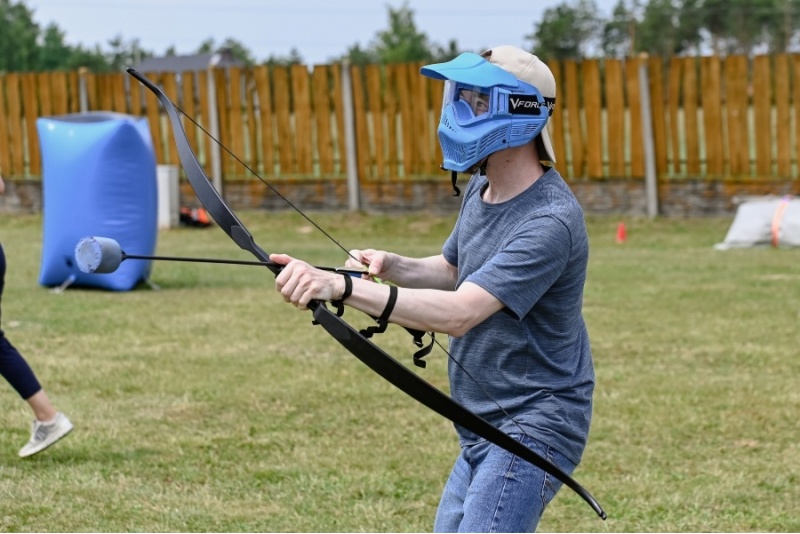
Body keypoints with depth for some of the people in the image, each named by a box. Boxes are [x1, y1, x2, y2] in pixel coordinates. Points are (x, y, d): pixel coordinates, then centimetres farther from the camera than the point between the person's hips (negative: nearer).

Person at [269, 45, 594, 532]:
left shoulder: (549, 221, -25)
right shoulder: (481, 190, 6)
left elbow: (459, 313, -34)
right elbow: (452, 271, 21)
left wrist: (343, 287, -41)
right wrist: (392, 266, -1)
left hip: (533, 427, -10)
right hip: (484, 431, 10)